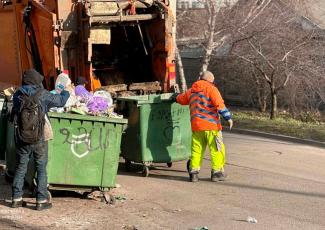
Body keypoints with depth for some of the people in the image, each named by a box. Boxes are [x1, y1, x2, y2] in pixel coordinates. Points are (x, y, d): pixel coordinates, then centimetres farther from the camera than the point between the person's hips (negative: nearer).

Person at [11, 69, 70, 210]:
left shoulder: (17, 95, 2)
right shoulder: (42, 94, -8)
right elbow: (61, 101, 0)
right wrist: (65, 92, 24)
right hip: (38, 138, -3)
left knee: (20, 167, 13)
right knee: (41, 168, 5)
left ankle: (16, 199, 17)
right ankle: (41, 201, 6)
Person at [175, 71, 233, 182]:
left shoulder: (191, 91, 15)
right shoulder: (210, 88, -3)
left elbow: (180, 99, 29)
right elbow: (219, 104, -12)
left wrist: (178, 97, 52)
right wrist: (228, 117, -8)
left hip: (196, 125, 5)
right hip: (211, 124, -5)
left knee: (196, 149, 11)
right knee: (216, 149, 4)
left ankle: (193, 172, 7)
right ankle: (217, 172, 5)